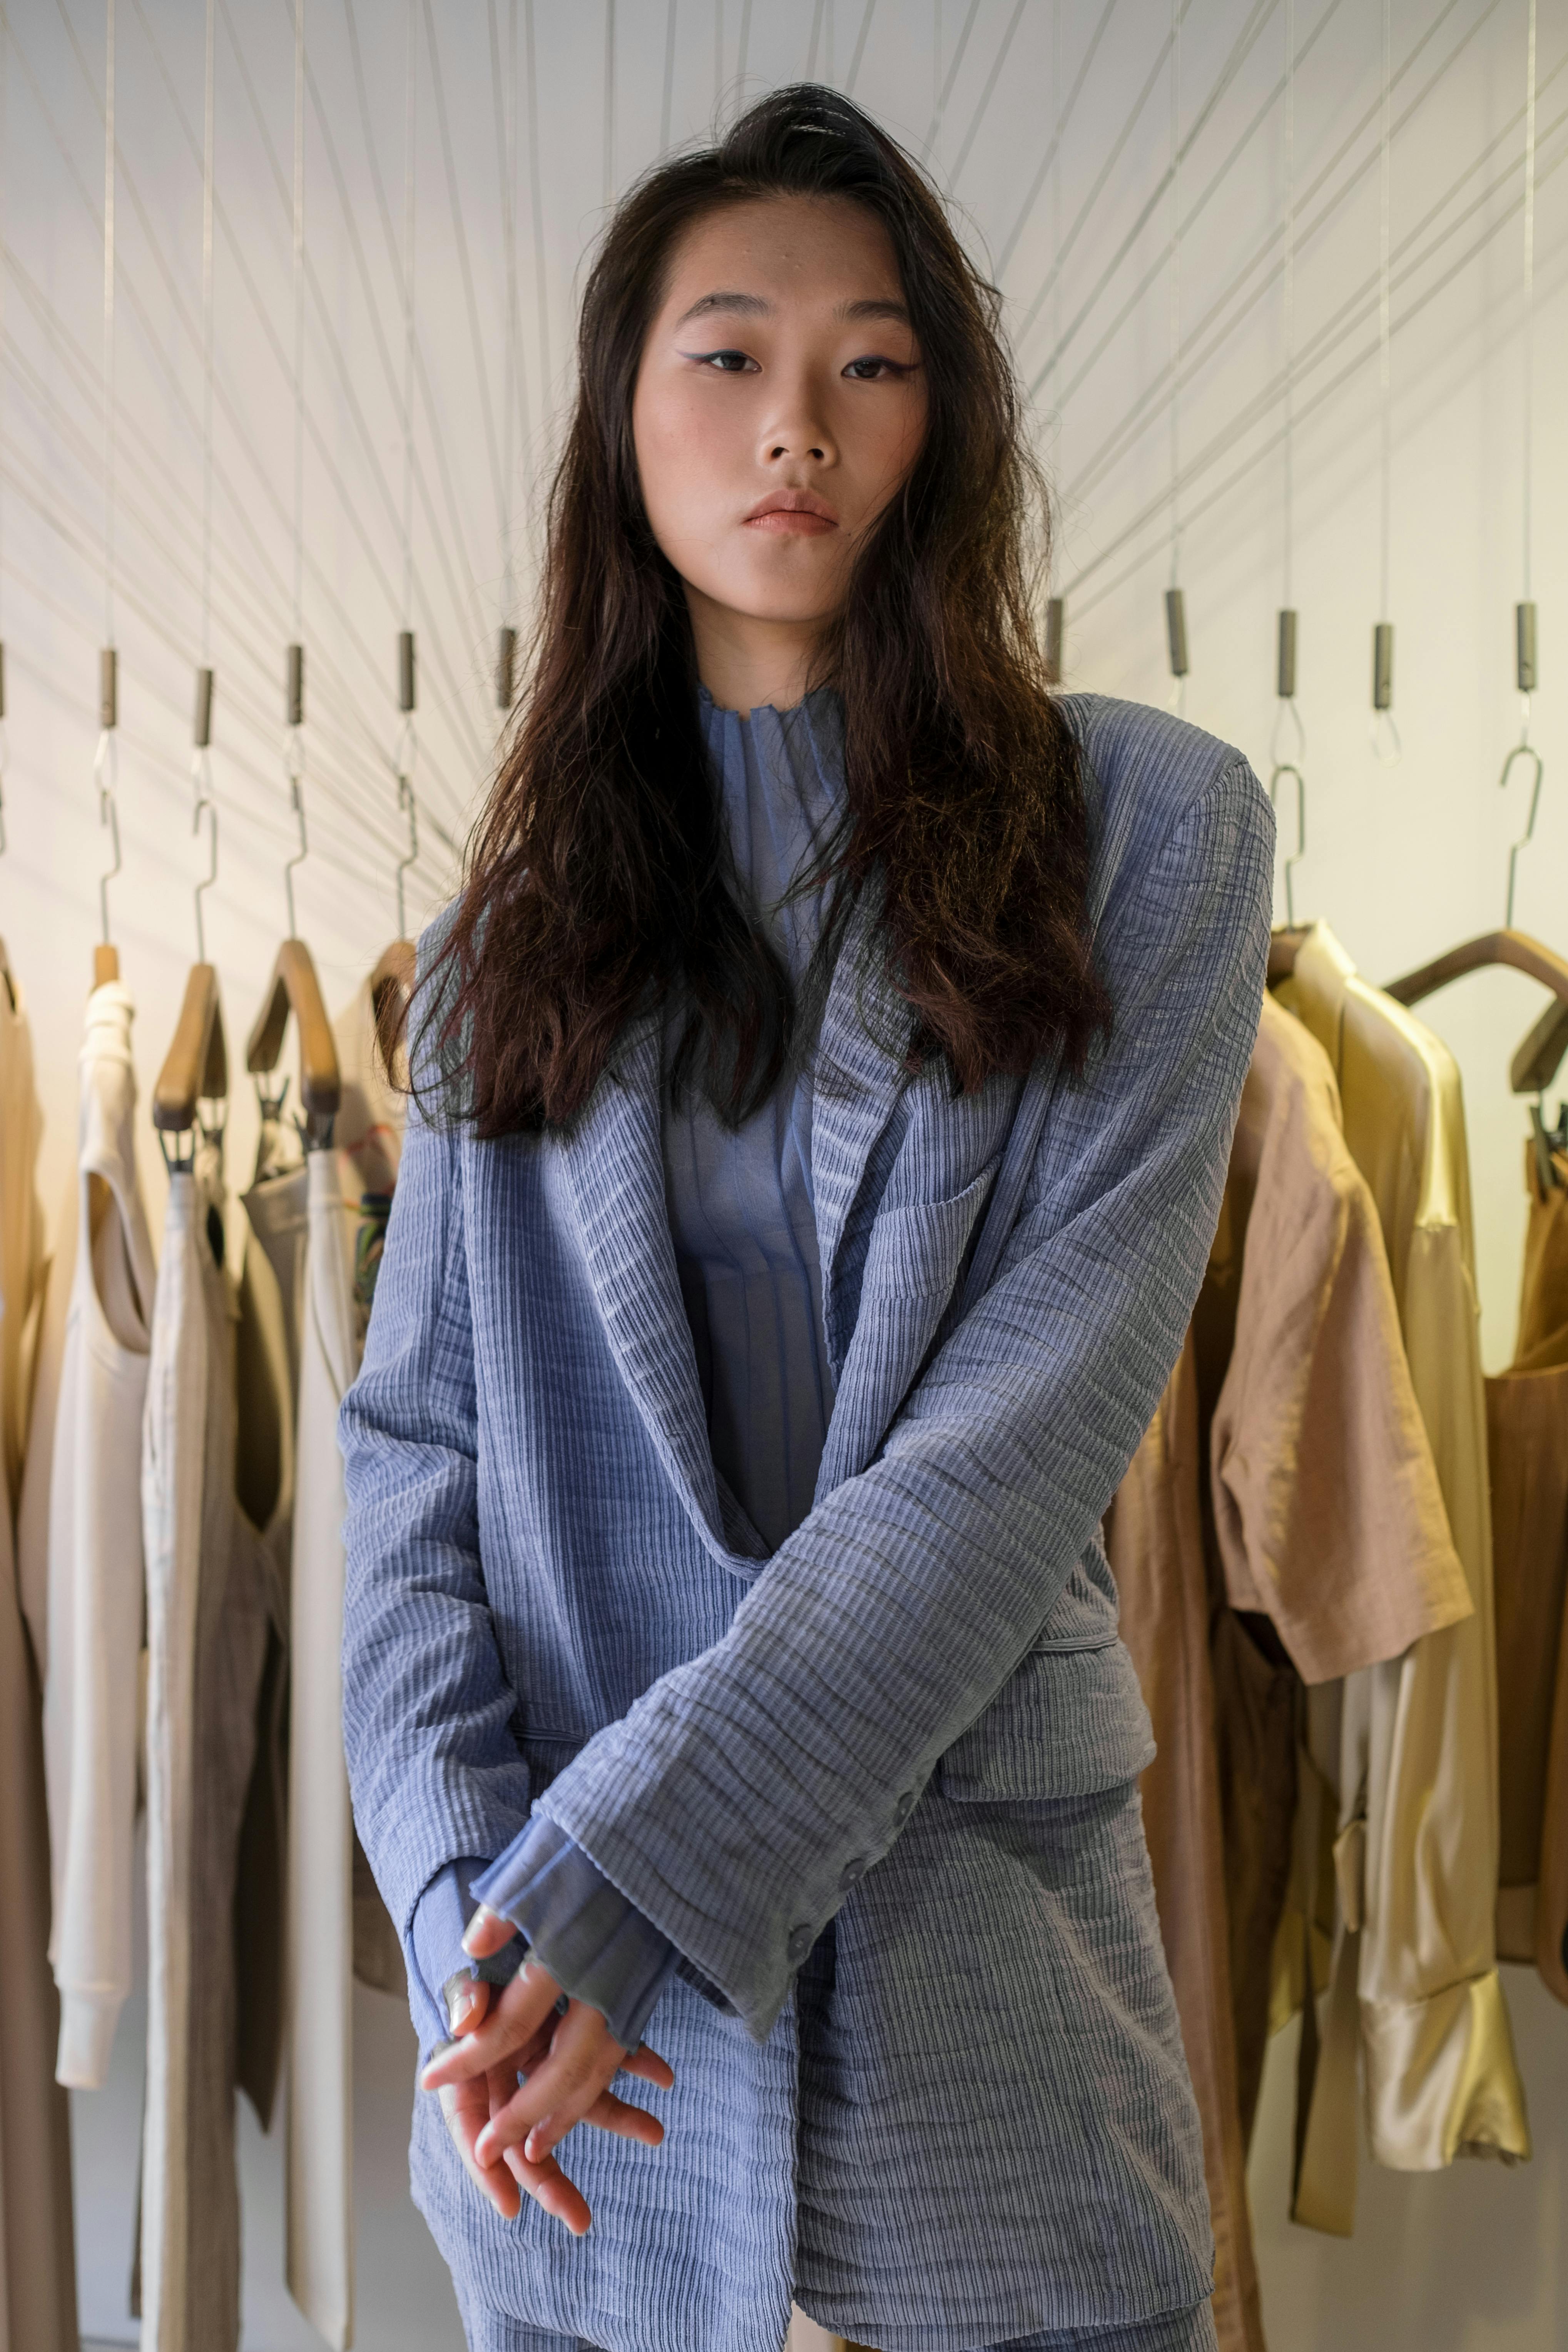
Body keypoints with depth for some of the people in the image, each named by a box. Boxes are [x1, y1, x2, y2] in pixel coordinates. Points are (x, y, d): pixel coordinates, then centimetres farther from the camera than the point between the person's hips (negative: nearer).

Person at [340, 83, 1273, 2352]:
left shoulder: (1145, 827, -4)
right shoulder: (524, 917, 6)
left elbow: (1032, 1418, -14)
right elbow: (415, 1442, 3)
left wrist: (635, 1862, -18)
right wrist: (467, 1891, -11)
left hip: (976, 1964, -2)